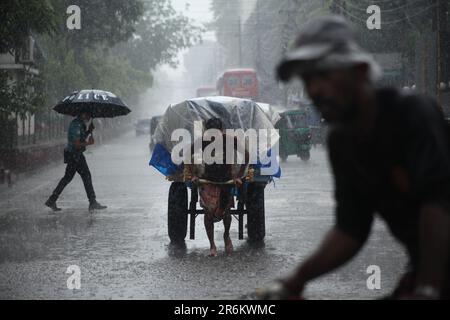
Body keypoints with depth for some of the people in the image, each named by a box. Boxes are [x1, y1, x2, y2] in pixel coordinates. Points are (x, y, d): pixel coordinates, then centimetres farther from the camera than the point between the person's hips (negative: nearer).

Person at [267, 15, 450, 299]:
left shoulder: (415, 114, -17)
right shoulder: (342, 142, 4)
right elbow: (350, 229, 6)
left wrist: (426, 289, -39)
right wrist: (299, 278, -7)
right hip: (423, 267, 7)